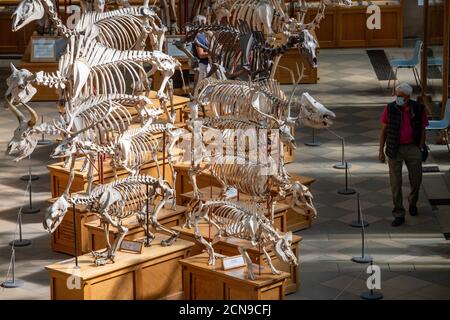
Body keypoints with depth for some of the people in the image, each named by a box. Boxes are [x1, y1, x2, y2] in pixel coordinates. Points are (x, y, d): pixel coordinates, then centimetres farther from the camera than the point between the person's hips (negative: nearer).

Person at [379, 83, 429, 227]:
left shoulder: (418, 109, -7)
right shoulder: (390, 109, -9)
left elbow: (422, 130, 1)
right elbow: (383, 130, -1)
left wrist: (420, 149, -4)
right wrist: (381, 151, -2)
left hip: (412, 148, 1)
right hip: (394, 149, -1)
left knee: (416, 180, 9)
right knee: (395, 182, -4)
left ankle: (413, 202, 40)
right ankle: (399, 215, 3)